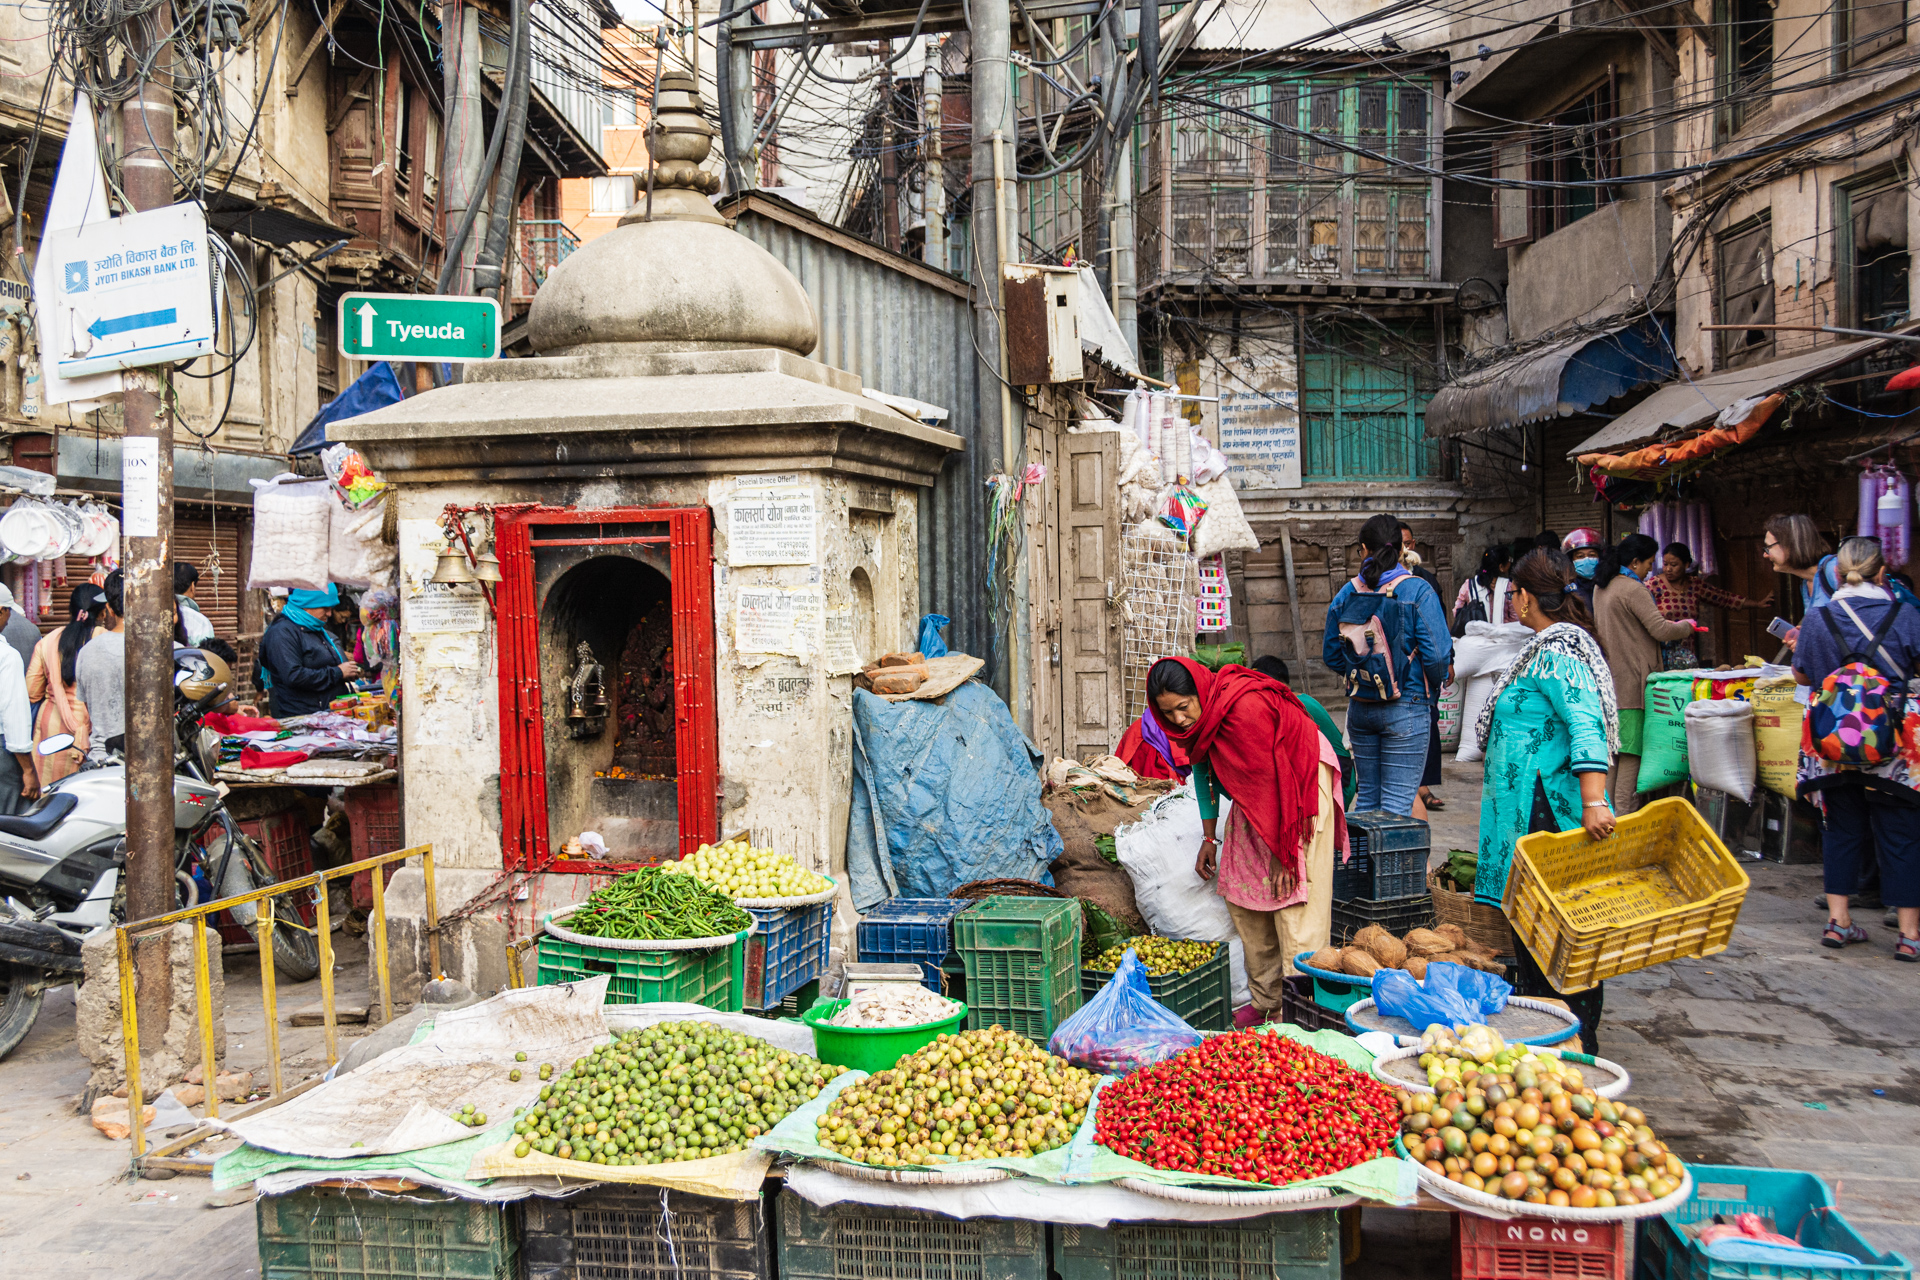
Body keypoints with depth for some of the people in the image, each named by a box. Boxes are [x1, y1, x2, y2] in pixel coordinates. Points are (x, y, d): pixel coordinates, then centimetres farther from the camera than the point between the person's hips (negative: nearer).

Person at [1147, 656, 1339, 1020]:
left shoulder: (1245, 708, -33)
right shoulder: (1197, 716, -8)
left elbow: (1272, 779, -28)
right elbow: (1202, 766, 9)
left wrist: (1283, 854, -22)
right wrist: (1209, 838, 14)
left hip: (1299, 782, -8)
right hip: (1253, 796, 8)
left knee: (1291, 894, -12)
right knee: (1242, 899, 7)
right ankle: (1264, 1003, 16)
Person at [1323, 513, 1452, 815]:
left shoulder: (1346, 594, 1)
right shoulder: (1418, 591, -10)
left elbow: (1330, 653, 6)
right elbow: (1437, 652, -13)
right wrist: (1431, 690, 6)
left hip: (1359, 708, 4)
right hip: (1406, 710, -4)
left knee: (1367, 794, 16)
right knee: (1398, 801, -1)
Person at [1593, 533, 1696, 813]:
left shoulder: (1601, 587, 14)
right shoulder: (1634, 590, -14)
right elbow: (1661, 630, -18)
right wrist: (1687, 626, 3)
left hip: (1609, 679, 9)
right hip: (1633, 680, -9)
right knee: (1632, 750, -6)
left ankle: (1608, 808, 18)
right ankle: (1625, 812, -6)